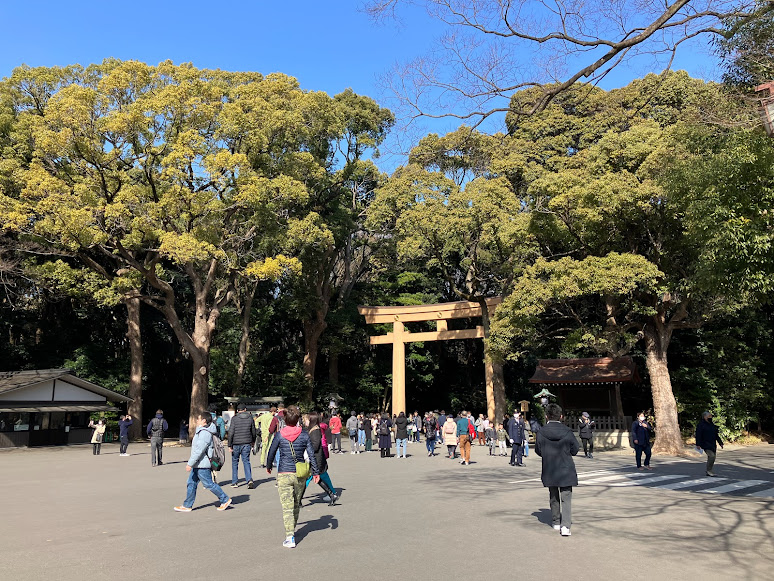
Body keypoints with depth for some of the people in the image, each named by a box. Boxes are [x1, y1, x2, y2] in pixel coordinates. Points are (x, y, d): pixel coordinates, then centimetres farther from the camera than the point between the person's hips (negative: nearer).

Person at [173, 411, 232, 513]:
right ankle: (187, 505, 19)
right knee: (191, 483, 11)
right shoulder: (201, 431, 14)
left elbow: (199, 450, -24)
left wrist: (190, 463, -22)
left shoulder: (205, 433, -21)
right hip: (198, 464, 10)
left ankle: (225, 500, 8)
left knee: (209, 484, -3)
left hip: (202, 465, -10)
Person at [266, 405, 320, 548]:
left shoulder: (279, 435, -6)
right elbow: (311, 454, -2)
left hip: (284, 474, -2)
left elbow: (271, 453, 3)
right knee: (296, 504, 21)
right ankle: (292, 529, 36)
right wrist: (316, 472, 7)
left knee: (287, 507, 0)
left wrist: (268, 466, 22)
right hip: (300, 474, 2)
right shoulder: (304, 435, -4)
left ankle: (290, 537, -8)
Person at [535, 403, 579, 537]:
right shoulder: (567, 432, -10)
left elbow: (538, 451, -2)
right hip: (566, 470, -1)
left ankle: (556, 522, 28)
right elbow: (575, 450, -1)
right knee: (566, 498, 3)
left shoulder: (541, 432, -10)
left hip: (549, 471, 1)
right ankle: (565, 525, -10)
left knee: (553, 497, 18)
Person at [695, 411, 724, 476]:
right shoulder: (701, 425, -8)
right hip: (706, 445, -8)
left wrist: (720, 443, 18)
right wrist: (698, 444, -19)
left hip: (713, 445, 8)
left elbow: (716, 435, 23)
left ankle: (709, 472, 18)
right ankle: (709, 470, -6)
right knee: (712, 456, -19)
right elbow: (698, 435, -13)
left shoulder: (712, 425, 16)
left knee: (711, 458, 8)